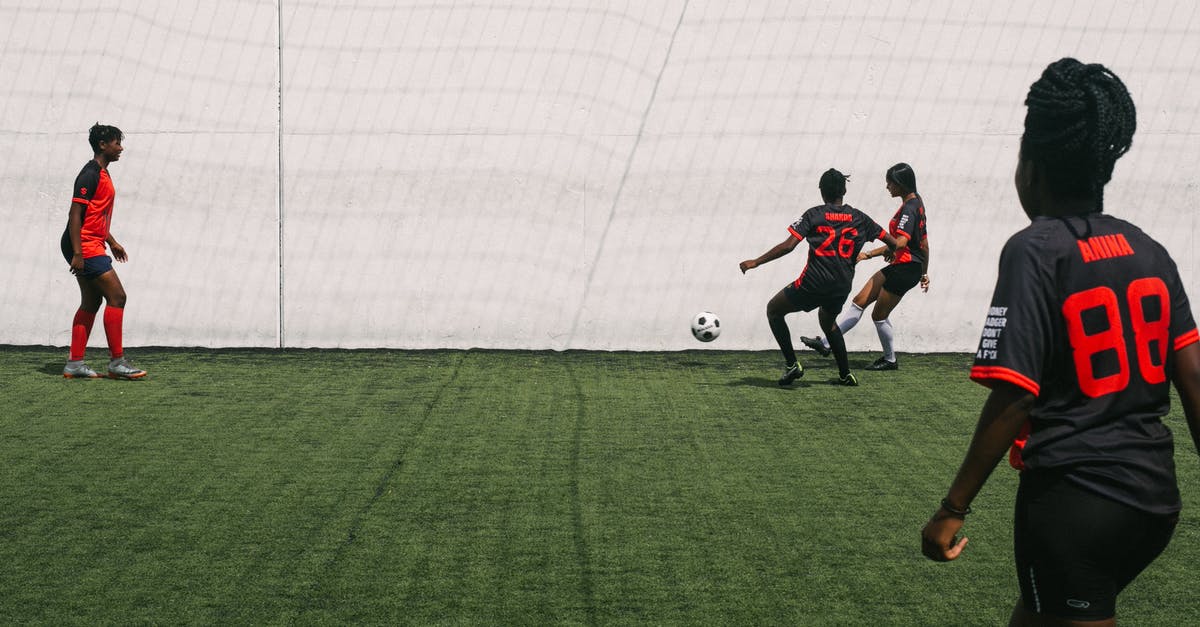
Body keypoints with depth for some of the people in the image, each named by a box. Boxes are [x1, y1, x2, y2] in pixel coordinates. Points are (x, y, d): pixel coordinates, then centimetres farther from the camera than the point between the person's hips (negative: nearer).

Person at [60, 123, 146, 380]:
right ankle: (117, 361, -7)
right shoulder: (90, 174, -14)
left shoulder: (101, 174, 18)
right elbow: (75, 213, -19)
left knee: (91, 303, 10)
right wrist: (77, 253, -23)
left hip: (91, 246, 11)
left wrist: (112, 242, 28)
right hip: (85, 247, -11)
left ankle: (74, 363, 12)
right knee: (117, 296, -10)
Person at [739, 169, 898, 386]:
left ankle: (792, 365, 7)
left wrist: (756, 262, -7)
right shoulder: (859, 218, 8)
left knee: (773, 310, 16)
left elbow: (788, 246, -13)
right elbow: (893, 243, 12)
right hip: (842, 287, 5)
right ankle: (845, 374, 30)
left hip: (814, 283, -5)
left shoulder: (814, 215, -3)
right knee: (827, 321, 34)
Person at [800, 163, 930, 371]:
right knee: (859, 301, 6)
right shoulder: (916, 202, 13)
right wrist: (924, 273, 25)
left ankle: (890, 359, 20)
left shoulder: (909, 208, -18)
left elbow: (901, 242, -31)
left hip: (905, 268, -10)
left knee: (879, 315, 3)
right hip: (899, 267, 10)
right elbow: (924, 242, 18)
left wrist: (868, 254, -35)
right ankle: (826, 343, 6)